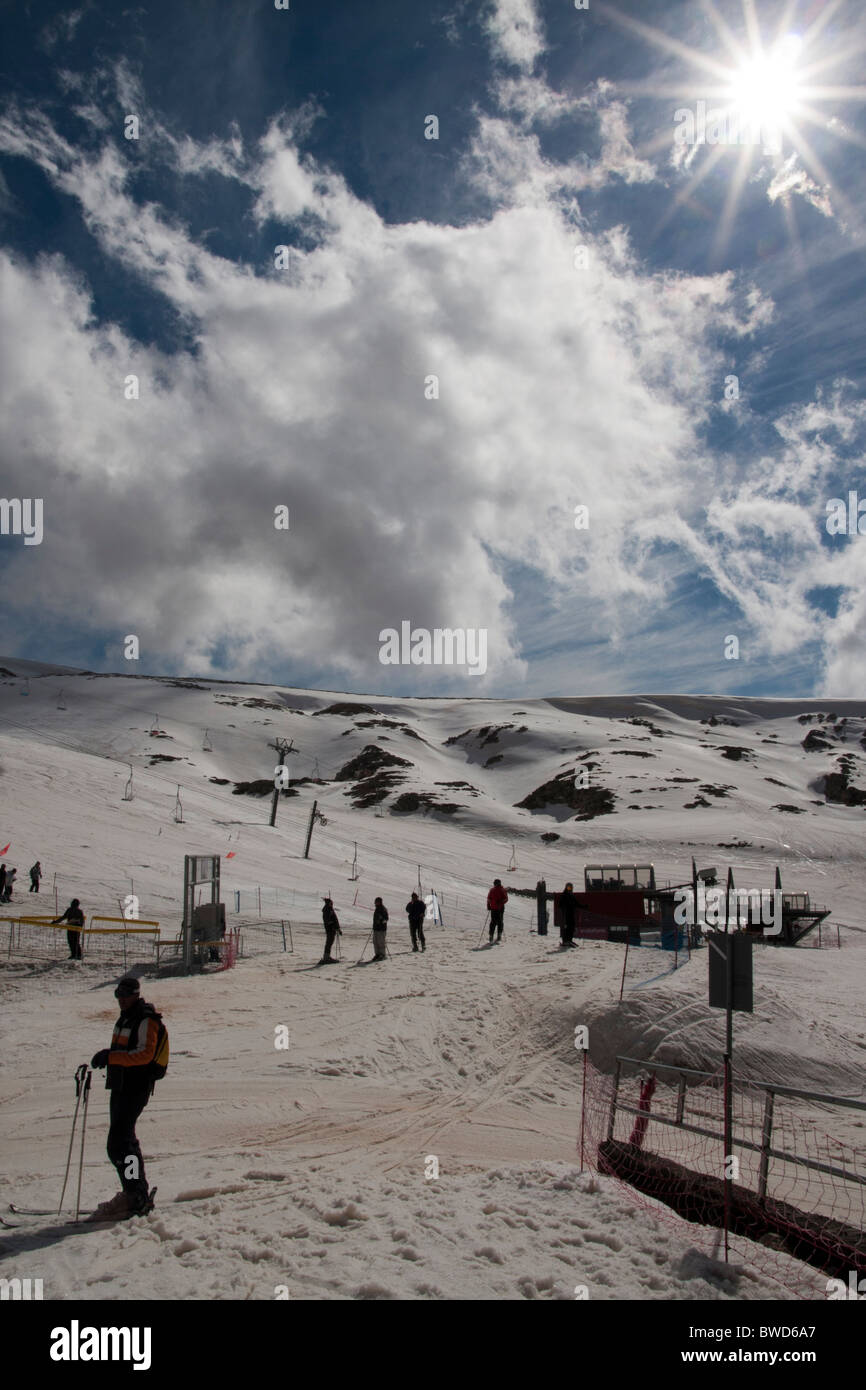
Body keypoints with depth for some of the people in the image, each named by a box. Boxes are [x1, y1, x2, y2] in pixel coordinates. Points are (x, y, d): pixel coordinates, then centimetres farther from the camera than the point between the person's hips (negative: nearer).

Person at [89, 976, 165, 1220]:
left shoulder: (146, 1021, -12)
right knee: (123, 1141, 14)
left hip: (136, 1088, -10)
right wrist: (107, 1056, 10)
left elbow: (145, 1054, -25)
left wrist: (111, 1057, -30)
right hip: (121, 1087, 10)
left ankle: (137, 1197, -9)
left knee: (119, 1143, -14)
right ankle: (134, 1194, 24)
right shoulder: (125, 1019, 18)